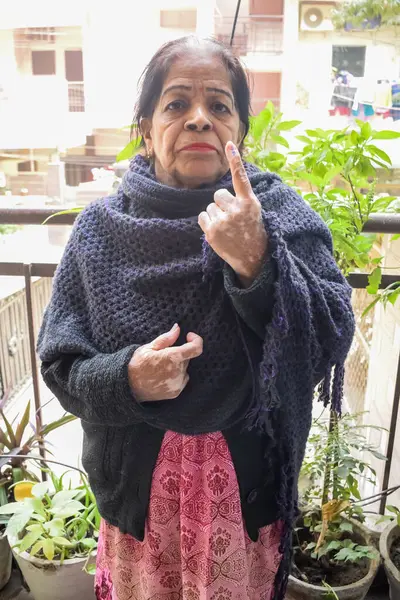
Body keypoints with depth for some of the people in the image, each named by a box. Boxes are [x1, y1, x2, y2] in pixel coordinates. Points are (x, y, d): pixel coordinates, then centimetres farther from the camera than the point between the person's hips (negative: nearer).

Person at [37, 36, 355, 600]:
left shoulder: (282, 214, -11)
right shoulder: (101, 227, -9)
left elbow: (329, 348, -19)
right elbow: (60, 363, -5)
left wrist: (258, 264, -33)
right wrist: (125, 378, -24)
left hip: (247, 484, 0)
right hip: (136, 484, 1)